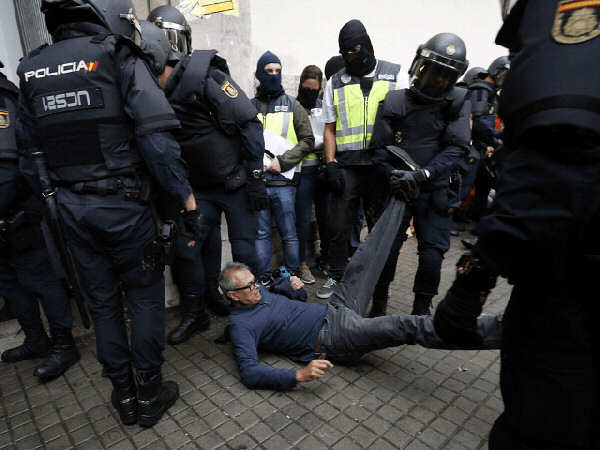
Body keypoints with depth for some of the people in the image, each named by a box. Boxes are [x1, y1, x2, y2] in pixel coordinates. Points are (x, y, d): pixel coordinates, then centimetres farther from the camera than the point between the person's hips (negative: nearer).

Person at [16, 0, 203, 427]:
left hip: (71, 205, 5)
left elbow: (31, 146, 11)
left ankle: (123, 394, 31)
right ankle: (150, 393, 23)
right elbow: (155, 136, -18)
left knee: (102, 301, 16)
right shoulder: (119, 59, -8)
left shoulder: (31, 69, 10)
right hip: (123, 202, -5)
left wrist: (57, 191, 18)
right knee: (145, 297, 10)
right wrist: (186, 197, -16)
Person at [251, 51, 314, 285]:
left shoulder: (292, 105, 8)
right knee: (261, 233, 8)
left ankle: (293, 278, 20)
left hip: (283, 181, -1)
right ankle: (264, 280, 20)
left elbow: (308, 141, 2)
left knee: (289, 233, 5)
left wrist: (283, 161, -10)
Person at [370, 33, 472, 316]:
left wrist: (423, 174, -22)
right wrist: (394, 175, -19)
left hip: (434, 190, 1)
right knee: (387, 247, 2)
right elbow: (380, 147, -2)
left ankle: (421, 309, 21)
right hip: (397, 189, 0)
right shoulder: (395, 101, 1)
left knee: (432, 252, 1)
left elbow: (457, 146, -9)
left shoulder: (458, 102, 2)